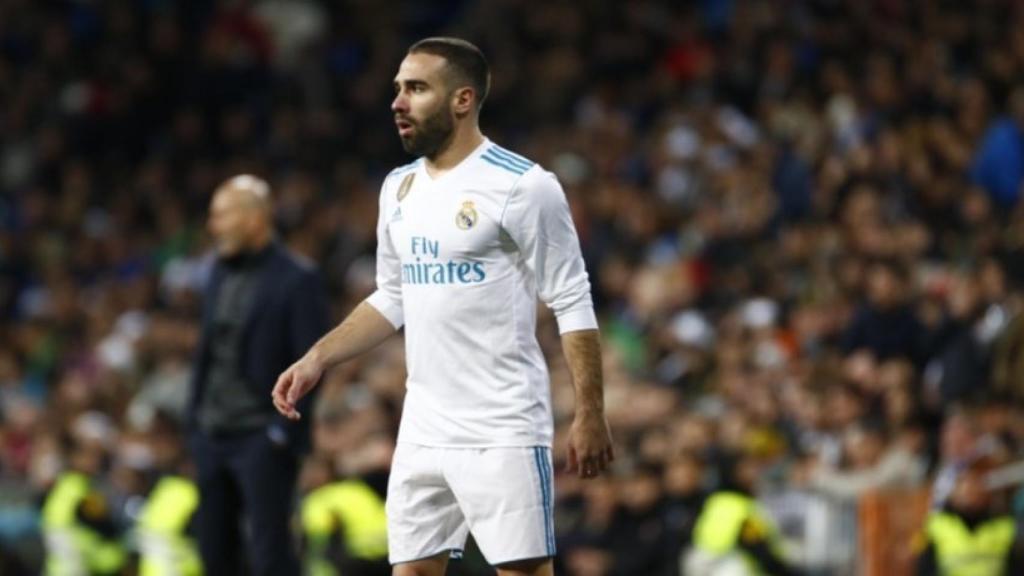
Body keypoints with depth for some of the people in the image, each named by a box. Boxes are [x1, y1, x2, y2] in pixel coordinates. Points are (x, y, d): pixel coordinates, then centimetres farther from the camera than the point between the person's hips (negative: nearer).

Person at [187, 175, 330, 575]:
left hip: (261, 437, -7)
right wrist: (194, 418, 12)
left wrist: (285, 429, -16)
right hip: (213, 434, 7)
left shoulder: (297, 280, -9)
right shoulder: (222, 273, 13)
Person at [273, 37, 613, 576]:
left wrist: (589, 414, -14)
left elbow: (573, 305, -9)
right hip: (422, 431, 7)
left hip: (502, 433, -7)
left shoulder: (521, 185, -10)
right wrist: (317, 359, 12)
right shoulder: (399, 188, 12)